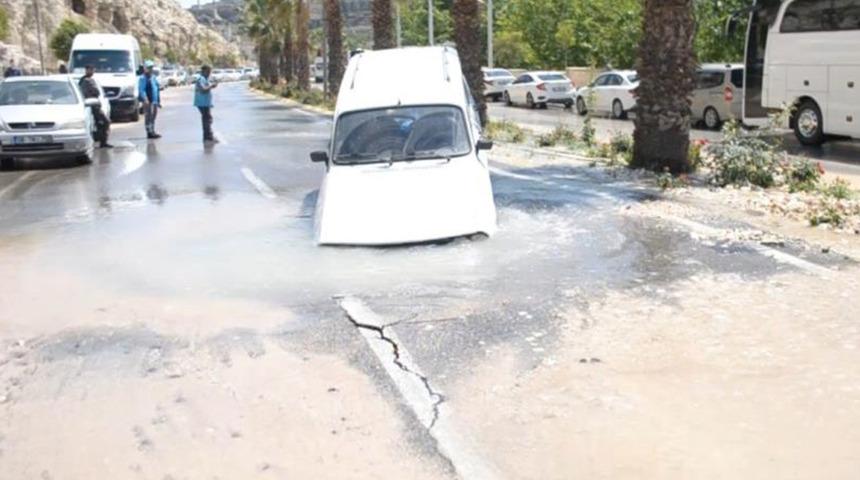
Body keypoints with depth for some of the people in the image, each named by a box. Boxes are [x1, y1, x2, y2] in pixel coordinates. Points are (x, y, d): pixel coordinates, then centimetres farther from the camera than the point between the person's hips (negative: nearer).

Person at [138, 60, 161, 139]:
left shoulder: (153, 77, 17)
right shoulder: (143, 78, -9)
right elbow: (141, 90, -18)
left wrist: (158, 101, 20)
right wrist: (145, 99, -30)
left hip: (154, 101, 8)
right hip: (148, 101, -8)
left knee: (153, 116, 13)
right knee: (148, 117, -5)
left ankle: (152, 132, 21)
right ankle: (149, 133, -2)